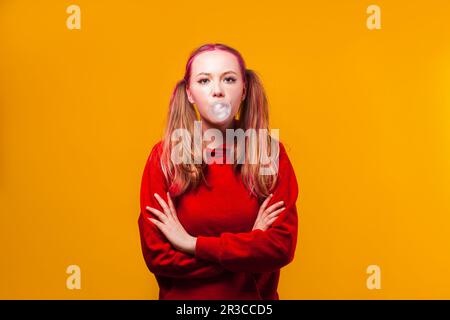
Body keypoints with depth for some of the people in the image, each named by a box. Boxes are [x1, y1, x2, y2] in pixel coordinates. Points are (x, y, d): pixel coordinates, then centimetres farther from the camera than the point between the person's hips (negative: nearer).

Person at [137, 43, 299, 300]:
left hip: (254, 297, 1)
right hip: (183, 296, 0)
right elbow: (157, 256, -16)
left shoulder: (272, 153, -11)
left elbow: (282, 246, -18)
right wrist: (250, 247, -19)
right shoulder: (164, 156, -13)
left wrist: (193, 244, -20)